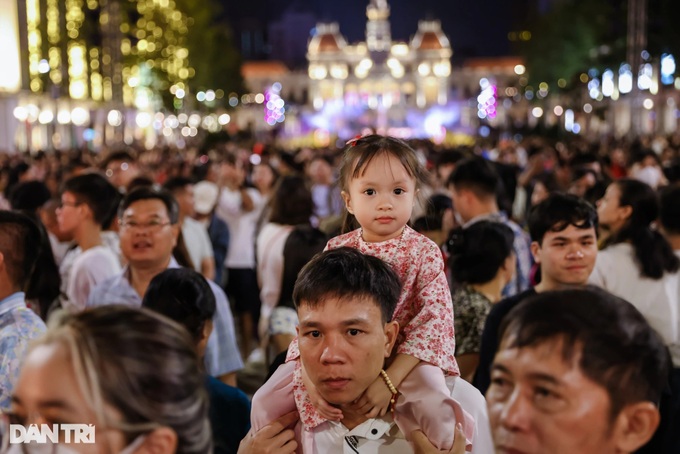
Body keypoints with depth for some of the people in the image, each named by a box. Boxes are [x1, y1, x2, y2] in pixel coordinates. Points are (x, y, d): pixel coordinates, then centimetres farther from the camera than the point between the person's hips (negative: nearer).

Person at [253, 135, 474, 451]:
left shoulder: (425, 253, -9)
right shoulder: (336, 250, -3)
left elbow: (432, 319, -17)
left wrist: (391, 379, -27)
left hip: (406, 358, -3)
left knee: (437, 411, -32)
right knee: (266, 402, -8)